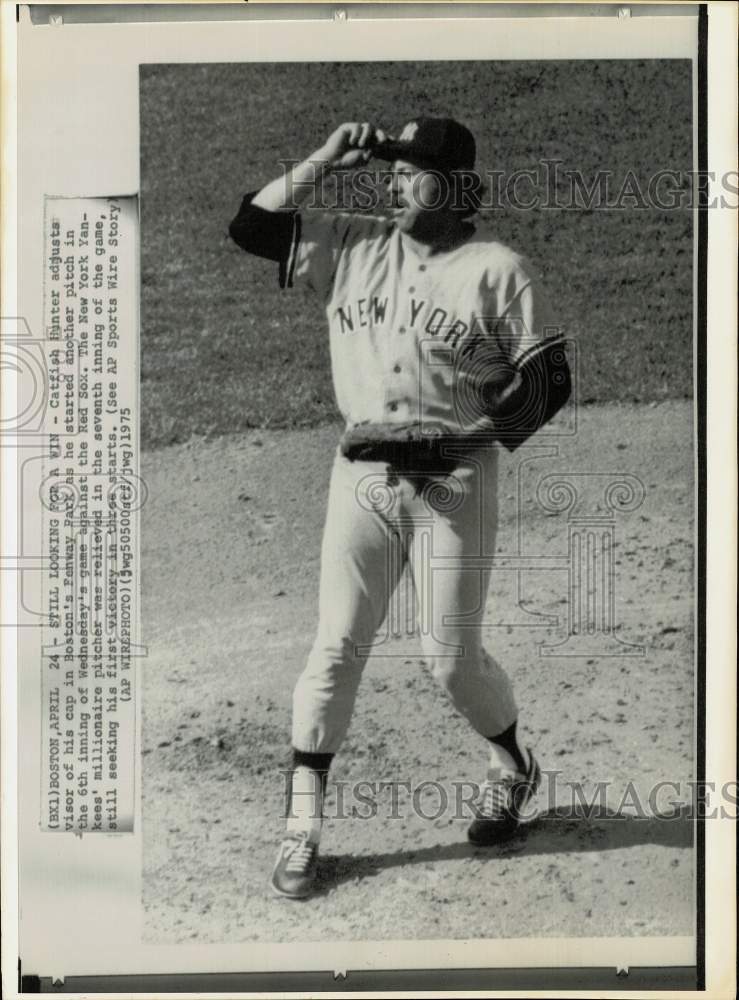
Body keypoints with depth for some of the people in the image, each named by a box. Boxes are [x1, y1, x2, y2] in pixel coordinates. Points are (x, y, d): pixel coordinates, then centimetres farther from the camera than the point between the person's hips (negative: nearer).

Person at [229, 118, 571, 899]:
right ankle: (301, 825, 11)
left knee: (452, 656, 2)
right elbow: (250, 226, 5)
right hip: (361, 475, 3)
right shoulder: (352, 246, 8)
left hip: (453, 481, -3)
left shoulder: (498, 269, -2)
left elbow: (549, 379, -3)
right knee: (335, 646, 1)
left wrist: (483, 432, -16)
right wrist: (323, 161, 0)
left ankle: (511, 767, 33)